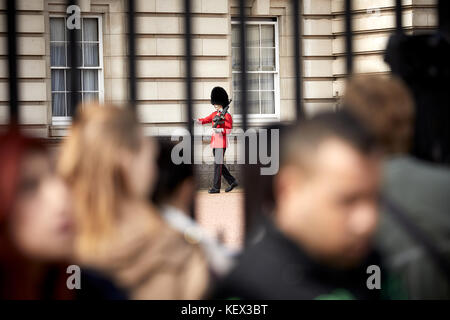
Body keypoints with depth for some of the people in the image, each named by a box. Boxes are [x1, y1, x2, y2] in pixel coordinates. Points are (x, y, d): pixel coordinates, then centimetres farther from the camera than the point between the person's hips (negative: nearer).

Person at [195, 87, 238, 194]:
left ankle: (216, 187, -3)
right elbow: (205, 120, 12)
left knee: (218, 164, -7)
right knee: (219, 164, 11)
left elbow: (229, 130, -12)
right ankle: (232, 182, 20)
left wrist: (219, 130, -28)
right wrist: (194, 120, -5)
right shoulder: (214, 114, 15)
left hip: (221, 142, -8)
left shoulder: (227, 115, -8)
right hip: (214, 142, 8)